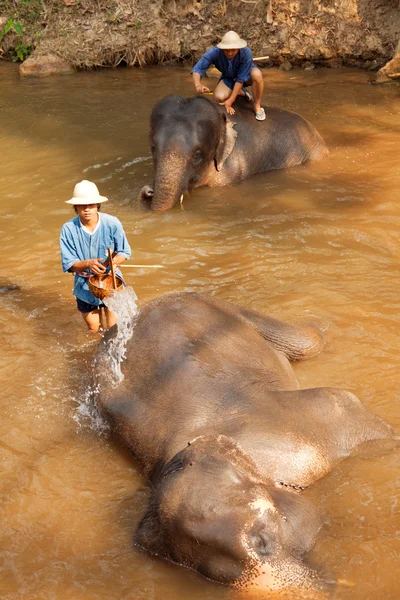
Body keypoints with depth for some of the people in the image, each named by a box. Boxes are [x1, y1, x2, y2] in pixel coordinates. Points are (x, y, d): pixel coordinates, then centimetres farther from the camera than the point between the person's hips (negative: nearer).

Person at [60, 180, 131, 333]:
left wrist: (113, 261, -29)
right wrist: (88, 264, -36)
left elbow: (124, 252, -6)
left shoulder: (112, 223, -18)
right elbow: (68, 264, -17)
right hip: (85, 287, 1)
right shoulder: (68, 229, -19)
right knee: (93, 330, 19)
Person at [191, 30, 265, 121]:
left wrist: (230, 100, -34)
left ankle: (257, 106, -14)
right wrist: (198, 85, -55)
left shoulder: (246, 53, -36)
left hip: (246, 74, -2)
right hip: (229, 78, 2)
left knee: (257, 74, -38)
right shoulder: (215, 52, -32)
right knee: (219, 97, -26)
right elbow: (197, 69, -33)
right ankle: (241, 92, 7)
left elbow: (241, 79, -31)